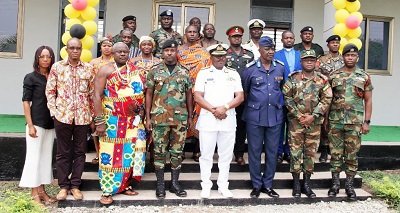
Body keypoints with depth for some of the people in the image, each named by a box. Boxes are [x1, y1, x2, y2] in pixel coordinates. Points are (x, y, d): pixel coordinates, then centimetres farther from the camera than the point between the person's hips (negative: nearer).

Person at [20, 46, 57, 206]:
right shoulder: (30, 77, -3)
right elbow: (26, 102, -6)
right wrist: (30, 125, -14)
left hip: (51, 123, 5)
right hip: (36, 123, -5)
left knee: (46, 156, 10)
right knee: (34, 156, 0)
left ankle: (41, 190, 20)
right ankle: (34, 192, 9)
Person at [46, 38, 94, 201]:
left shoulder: (88, 68, 4)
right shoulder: (57, 67, 3)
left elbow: (92, 93, 7)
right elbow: (50, 91, 4)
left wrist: (93, 115, 5)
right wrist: (54, 111, -4)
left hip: (83, 116, 1)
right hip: (62, 115, -1)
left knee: (80, 151, 8)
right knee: (63, 152, 7)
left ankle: (75, 185, 20)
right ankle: (63, 185, 19)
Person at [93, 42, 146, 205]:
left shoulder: (135, 71, 11)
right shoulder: (105, 70, -3)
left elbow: (142, 94, 13)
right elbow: (97, 96, -9)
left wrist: (143, 116, 4)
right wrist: (99, 121, -15)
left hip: (133, 121, 5)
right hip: (112, 121, -4)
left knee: (129, 152, 10)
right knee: (111, 154, -1)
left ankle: (125, 184, 24)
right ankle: (107, 190, 7)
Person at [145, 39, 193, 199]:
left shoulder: (184, 72, 6)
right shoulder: (154, 71, 2)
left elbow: (189, 95, 10)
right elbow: (149, 94, 3)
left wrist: (190, 117, 7)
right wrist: (148, 117, -2)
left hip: (180, 118, 2)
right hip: (159, 117, -1)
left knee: (177, 151, 8)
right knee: (159, 151, 4)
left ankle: (175, 183, 20)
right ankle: (160, 184, 16)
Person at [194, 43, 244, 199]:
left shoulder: (233, 74, 10)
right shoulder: (203, 73, 4)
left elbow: (240, 97, 3)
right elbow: (197, 97, -3)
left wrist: (225, 107, -12)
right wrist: (213, 110, -13)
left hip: (228, 120, 2)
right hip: (207, 120, -2)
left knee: (226, 155, 8)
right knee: (206, 155, 4)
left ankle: (223, 186, 19)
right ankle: (206, 187, 14)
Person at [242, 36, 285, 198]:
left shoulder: (280, 67, 3)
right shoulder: (250, 68, -4)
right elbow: (244, 91, 6)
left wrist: (277, 102, 13)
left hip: (275, 115, 2)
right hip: (255, 116, -2)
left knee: (272, 152, 9)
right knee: (254, 151, 6)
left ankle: (268, 184, 23)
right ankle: (256, 185, 20)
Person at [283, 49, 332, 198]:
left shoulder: (322, 80, 4)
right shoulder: (293, 78, 1)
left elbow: (326, 100, -1)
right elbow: (287, 98, -3)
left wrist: (313, 116, -10)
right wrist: (298, 115, -10)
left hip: (314, 122, 2)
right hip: (295, 121, -1)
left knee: (311, 152, 8)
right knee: (295, 152, 2)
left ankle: (307, 183, 19)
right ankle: (296, 184, 12)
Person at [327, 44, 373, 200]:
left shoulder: (364, 77, 4)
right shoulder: (333, 75, 4)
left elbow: (368, 100, 5)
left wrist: (366, 122, -1)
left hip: (355, 123, 0)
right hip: (335, 121, 1)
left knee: (352, 155, 6)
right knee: (335, 153, 6)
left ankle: (349, 185, 19)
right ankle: (335, 183, 18)